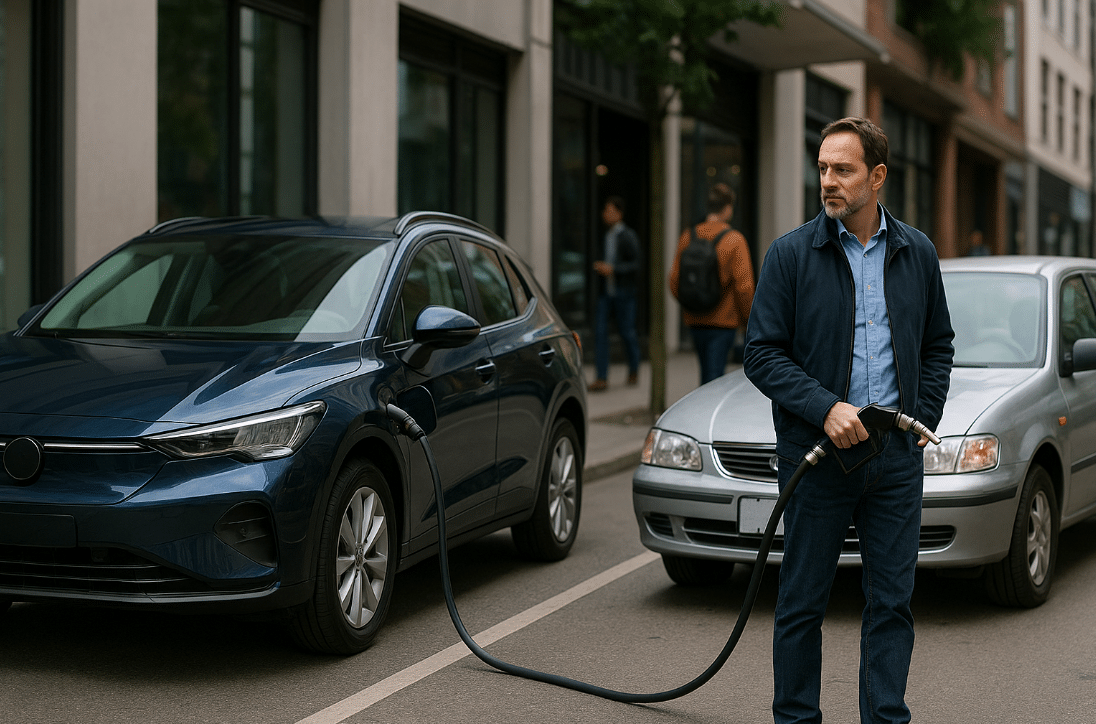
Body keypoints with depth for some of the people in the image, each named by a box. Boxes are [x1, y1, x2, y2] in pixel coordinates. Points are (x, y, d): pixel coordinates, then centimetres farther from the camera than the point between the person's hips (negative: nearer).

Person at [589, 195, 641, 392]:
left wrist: (612, 269, -19)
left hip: (623, 291, -5)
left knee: (626, 331, 4)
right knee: (600, 331, -6)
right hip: (605, 292, 5)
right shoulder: (606, 236, 11)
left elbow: (635, 265, -11)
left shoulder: (628, 237, -7)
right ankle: (602, 378, -7)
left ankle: (633, 370, 28)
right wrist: (599, 267, 2)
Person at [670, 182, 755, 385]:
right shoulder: (734, 240, -11)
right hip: (723, 322, -5)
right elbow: (744, 285, -14)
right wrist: (747, 317, 1)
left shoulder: (687, 237, 2)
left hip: (695, 321, 5)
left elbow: (674, 280, 5)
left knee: (706, 374, 20)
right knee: (715, 375, -3)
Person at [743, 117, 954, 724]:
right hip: (816, 454, -2)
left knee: (892, 602, 6)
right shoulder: (791, 254, -3)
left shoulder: (916, 253, 8)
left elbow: (938, 346, 17)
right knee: (802, 601, 5)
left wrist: (924, 418, 3)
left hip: (897, 455, 3)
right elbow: (762, 354, -5)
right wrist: (825, 408, -17)